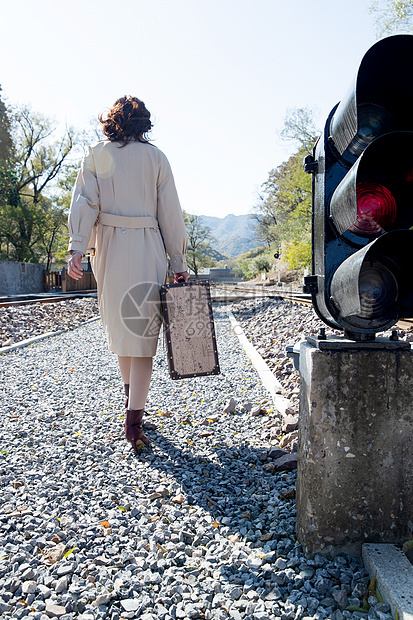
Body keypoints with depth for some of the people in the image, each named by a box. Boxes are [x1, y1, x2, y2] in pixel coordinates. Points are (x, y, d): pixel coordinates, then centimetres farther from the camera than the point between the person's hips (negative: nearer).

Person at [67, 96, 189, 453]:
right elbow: (170, 212, 2)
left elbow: (85, 201, -4)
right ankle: (134, 419, -8)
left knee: (119, 324, 18)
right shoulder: (156, 157, 5)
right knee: (143, 329, -2)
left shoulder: (96, 155, 8)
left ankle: (131, 395, 33)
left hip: (110, 248, 2)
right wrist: (179, 261, 3)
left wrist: (77, 247, -11)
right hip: (148, 249, -2)